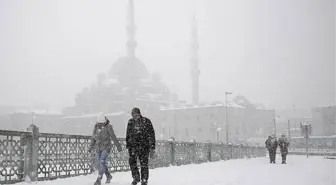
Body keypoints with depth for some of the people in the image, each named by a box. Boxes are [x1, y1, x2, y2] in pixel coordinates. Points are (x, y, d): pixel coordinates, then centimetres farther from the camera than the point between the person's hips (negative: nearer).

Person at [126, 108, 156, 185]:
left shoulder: (146, 121, -3)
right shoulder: (130, 122, 8)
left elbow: (151, 134, -2)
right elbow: (128, 134, 19)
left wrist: (152, 147, -6)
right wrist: (128, 144, 15)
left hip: (144, 145, -3)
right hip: (133, 145, 3)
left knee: (144, 163, -2)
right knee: (132, 161, -3)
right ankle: (136, 178, 17)